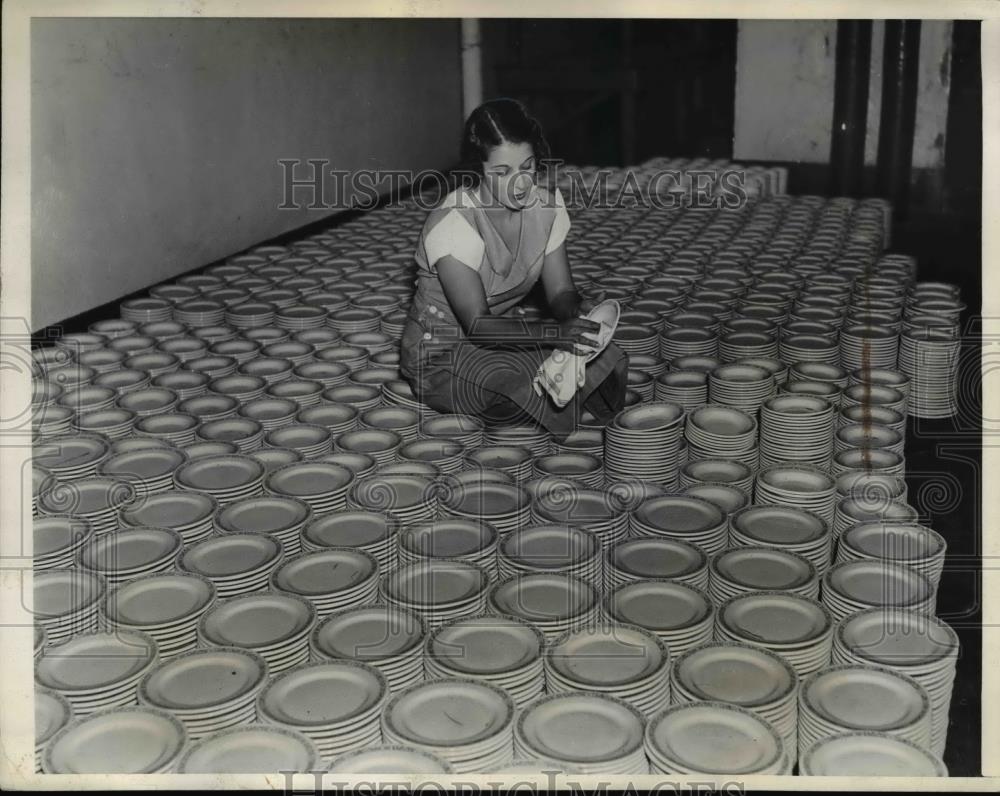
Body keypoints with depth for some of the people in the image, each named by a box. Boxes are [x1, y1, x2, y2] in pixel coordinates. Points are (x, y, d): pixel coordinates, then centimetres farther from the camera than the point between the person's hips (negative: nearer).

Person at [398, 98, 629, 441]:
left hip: (506, 333, 6)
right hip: (442, 354, -5)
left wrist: (575, 312, -27)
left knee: (608, 359, -18)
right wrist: (557, 333, -44)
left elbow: (560, 292, -2)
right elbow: (477, 325, -31)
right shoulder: (453, 222, -27)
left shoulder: (547, 201, -7)